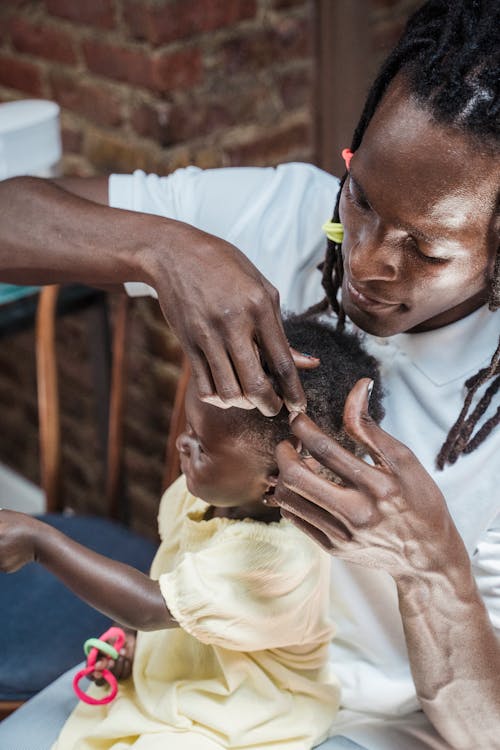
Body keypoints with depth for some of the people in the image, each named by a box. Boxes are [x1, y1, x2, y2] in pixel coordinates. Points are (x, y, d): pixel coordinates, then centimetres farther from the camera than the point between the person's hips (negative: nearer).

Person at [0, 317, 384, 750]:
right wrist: (136, 639, -3)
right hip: (159, 686, 8)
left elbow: (150, 607, -30)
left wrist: (40, 542, -28)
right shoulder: (204, 491, -9)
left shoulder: (283, 558, -33)